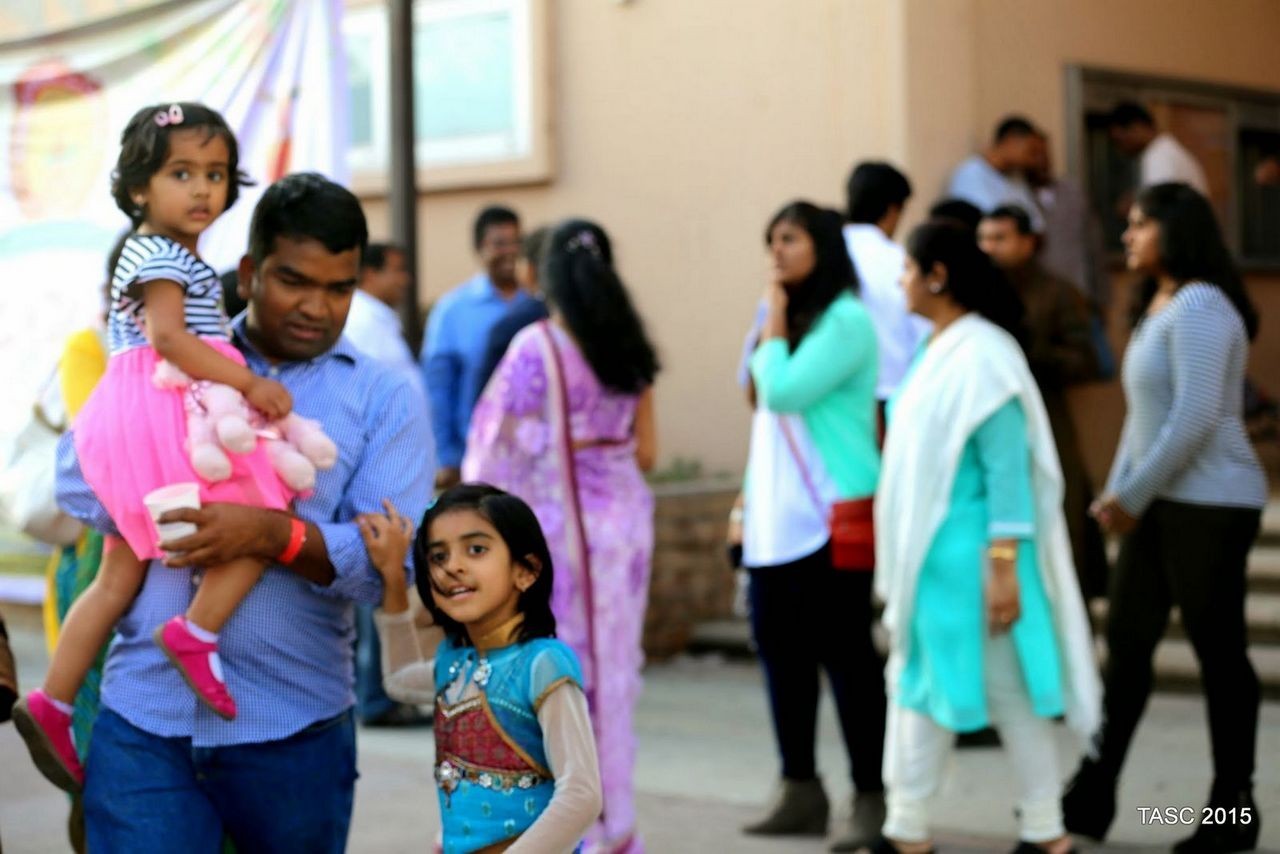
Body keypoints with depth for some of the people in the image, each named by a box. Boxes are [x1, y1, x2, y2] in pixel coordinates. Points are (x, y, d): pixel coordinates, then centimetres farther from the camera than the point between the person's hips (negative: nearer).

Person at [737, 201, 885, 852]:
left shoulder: (845, 320, -10)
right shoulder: (789, 321, 18)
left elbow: (784, 392, -19)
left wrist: (773, 323, -7)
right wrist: (750, 495, 15)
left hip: (832, 513, -8)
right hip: (777, 515, 9)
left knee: (844, 652, -5)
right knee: (778, 645, 9)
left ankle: (871, 796, 1)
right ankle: (800, 789, 19)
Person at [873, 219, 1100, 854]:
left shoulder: (982, 355, -17)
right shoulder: (937, 350, 10)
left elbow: (1008, 465, -20)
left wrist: (1004, 563, -22)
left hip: (968, 555, -10)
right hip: (928, 552, 10)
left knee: (1006, 689, 0)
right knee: (918, 681, 12)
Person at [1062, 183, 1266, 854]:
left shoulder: (1199, 306, -14)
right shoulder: (1156, 307, 16)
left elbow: (1194, 419, -20)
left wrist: (1133, 498, -15)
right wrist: (1118, 491, 8)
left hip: (1210, 504, -9)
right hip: (1161, 503, 9)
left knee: (1218, 651, 0)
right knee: (1126, 644, 8)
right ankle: (1093, 796, 14)